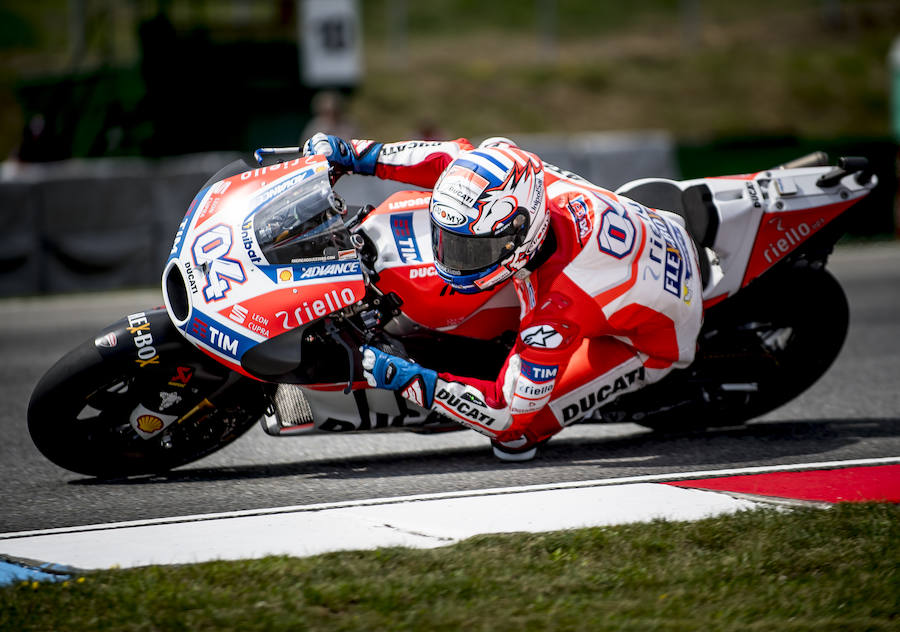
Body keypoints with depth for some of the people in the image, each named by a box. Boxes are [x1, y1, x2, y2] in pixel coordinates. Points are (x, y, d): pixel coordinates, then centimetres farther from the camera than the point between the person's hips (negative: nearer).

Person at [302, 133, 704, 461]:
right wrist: (361, 156, -13)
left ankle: (531, 436, 13)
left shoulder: (558, 311, -43)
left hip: (652, 340, -7)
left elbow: (513, 409, -34)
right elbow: (461, 154, -7)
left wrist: (412, 381, -37)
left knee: (515, 427, -18)